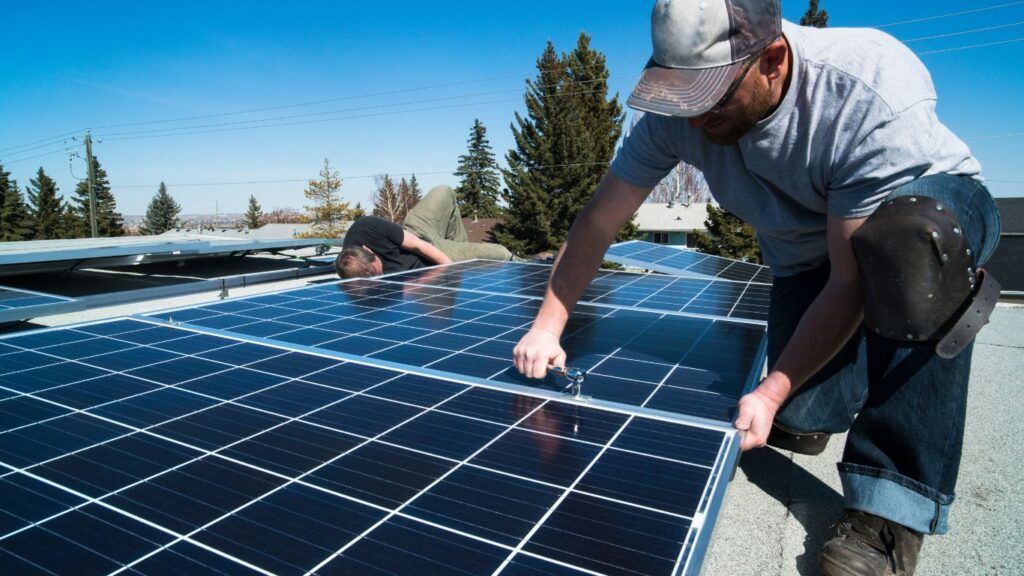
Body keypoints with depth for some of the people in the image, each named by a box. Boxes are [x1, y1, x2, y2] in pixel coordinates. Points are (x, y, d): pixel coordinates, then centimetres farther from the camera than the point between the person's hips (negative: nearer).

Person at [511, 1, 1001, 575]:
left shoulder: (874, 98, -35)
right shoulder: (679, 112, -23)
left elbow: (853, 280, -31)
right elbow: (599, 221, -16)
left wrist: (771, 392, -34)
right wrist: (547, 328, -20)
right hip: (806, 258, 3)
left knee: (904, 239, -41)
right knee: (798, 423, -13)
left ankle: (896, 505, -27)